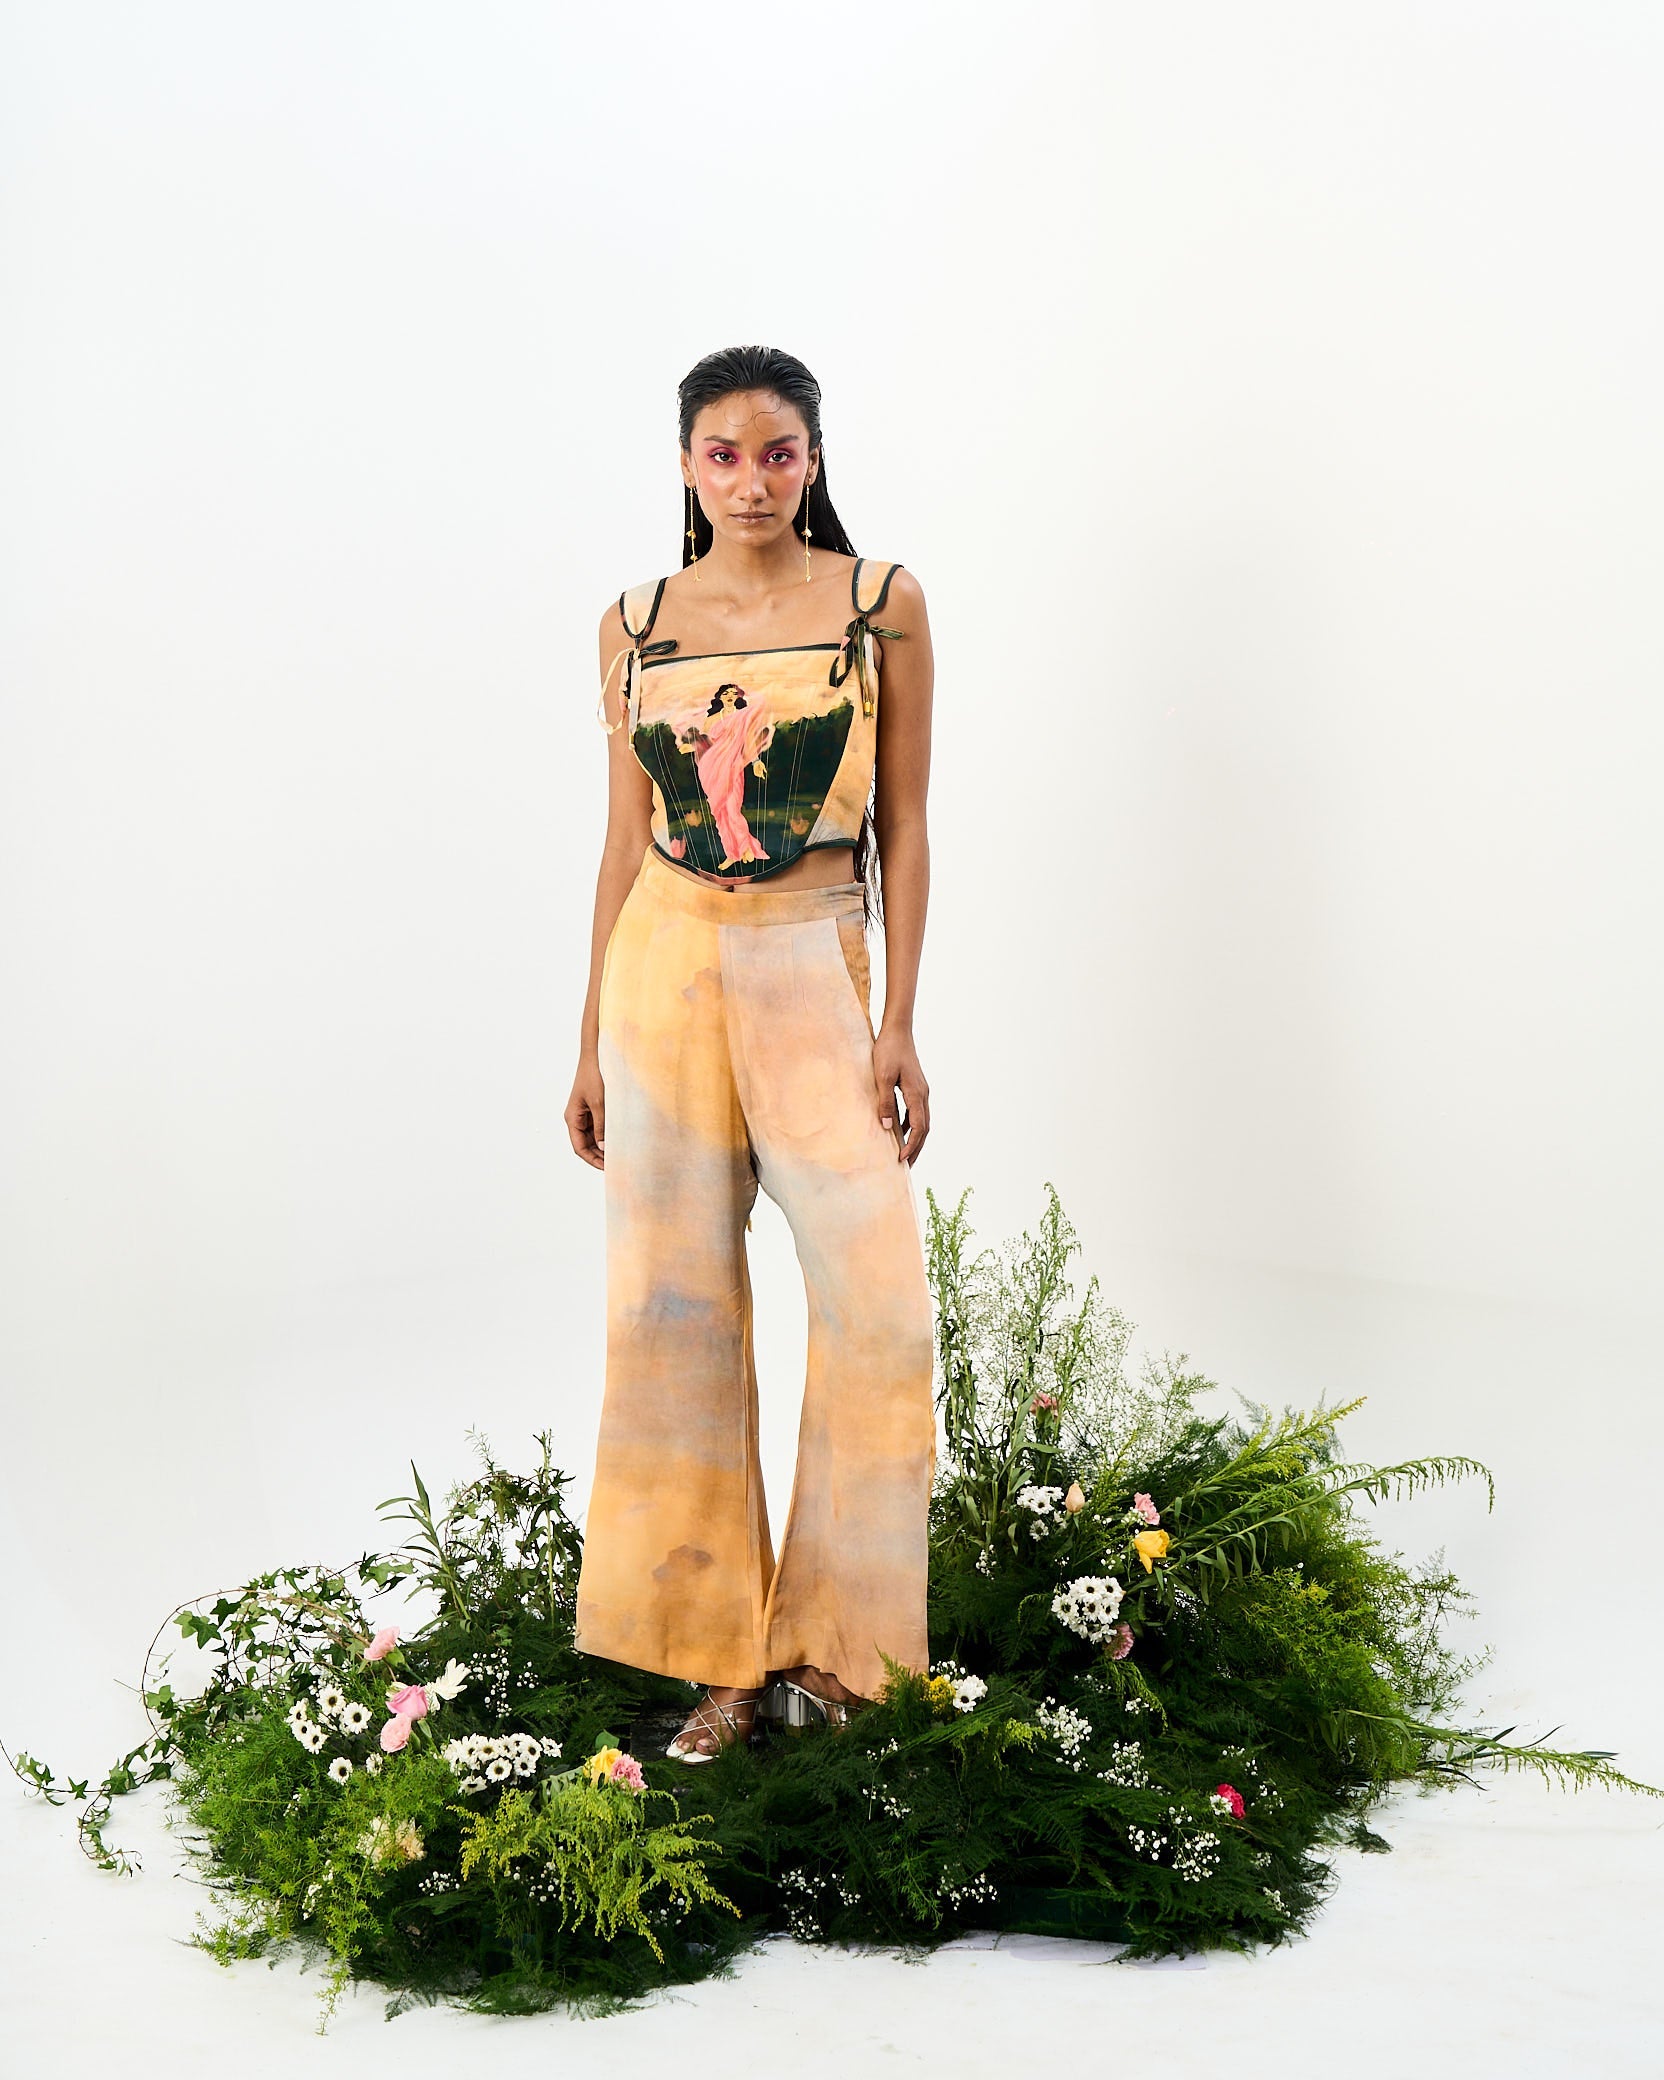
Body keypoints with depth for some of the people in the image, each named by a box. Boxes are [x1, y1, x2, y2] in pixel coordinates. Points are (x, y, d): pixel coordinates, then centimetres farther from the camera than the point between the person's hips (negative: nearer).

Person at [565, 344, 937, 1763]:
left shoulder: (882, 604, 2)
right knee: (676, 1300, 1)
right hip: (667, 962, 2)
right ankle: (720, 1656, 12)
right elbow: (627, 840, 11)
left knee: (877, 1295, -11)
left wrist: (899, 1024, -4)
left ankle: (829, 1639, 6)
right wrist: (593, 1041, 10)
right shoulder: (637, 626, 7)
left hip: (815, 966, -2)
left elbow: (904, 826, 2)